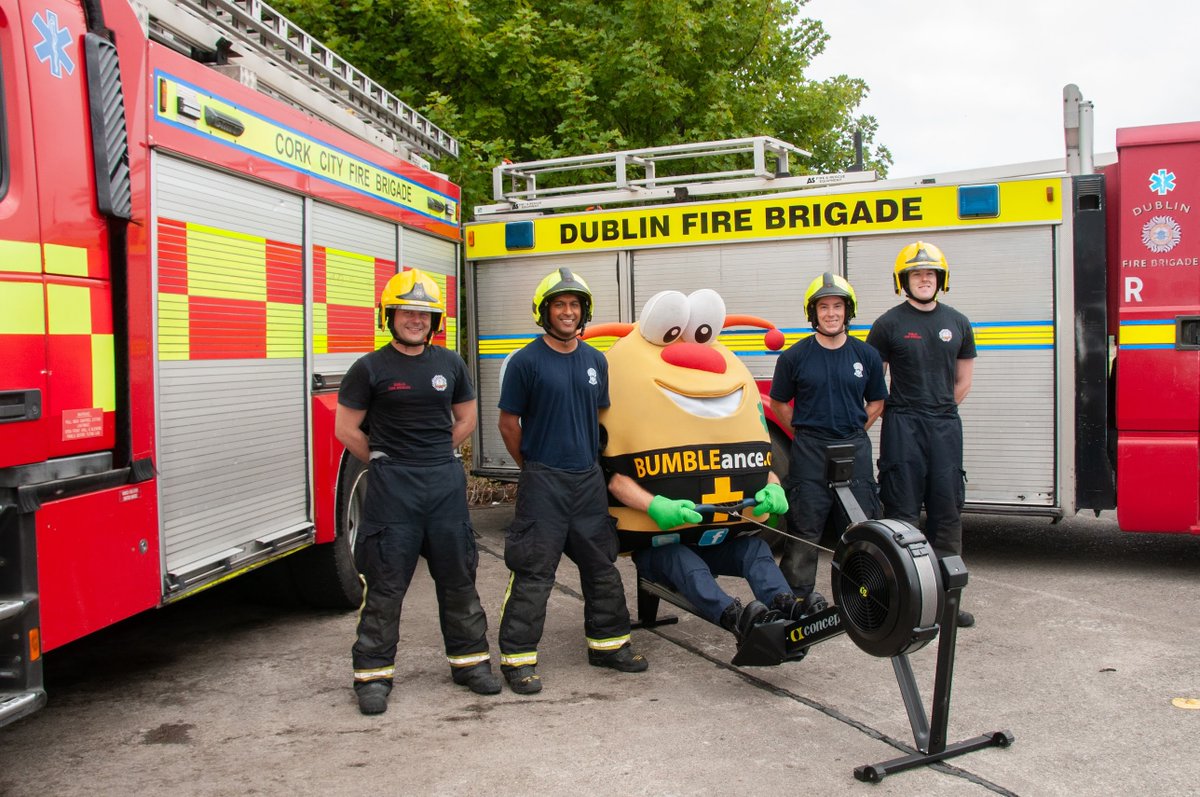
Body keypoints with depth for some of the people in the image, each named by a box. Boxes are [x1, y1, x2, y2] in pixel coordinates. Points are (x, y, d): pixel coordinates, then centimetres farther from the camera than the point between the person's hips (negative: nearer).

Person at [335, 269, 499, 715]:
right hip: (392, 489, -3)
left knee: (458, 578, 11)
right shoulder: (370, 368, -4)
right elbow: (346, 429, 0)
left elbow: (466, 419, 19)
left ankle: (469, 659, 24)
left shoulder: (449, 364, 8)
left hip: (446, 483, 4)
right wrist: (387, 464, 5)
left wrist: (434, 457, 12)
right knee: (385, 584, 1)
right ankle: (374, 674, 12)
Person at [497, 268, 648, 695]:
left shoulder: (595, 361, 9)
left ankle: (607, 643, 28)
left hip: (589, 479, 6)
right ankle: (518, 658, 5)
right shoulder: (526, 361, -7)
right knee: (533, 574, -4)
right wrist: (534, 467, 3)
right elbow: (509, 423, -3)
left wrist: (589, 460, 14)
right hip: (542, 483, -6)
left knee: (602, 567, 14)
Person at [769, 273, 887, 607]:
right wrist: (804, 433, 3)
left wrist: (853, 431, 6)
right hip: (809, 452, -2)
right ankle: (797, 596, 11)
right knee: (804, 529, 1)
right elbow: (779, 403, 8)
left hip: (855, 450, 3)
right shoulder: (794, 357, -2)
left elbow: (876, 402, 16)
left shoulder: (867, 356, 5)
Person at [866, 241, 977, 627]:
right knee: (902, 511, -2)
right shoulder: (889, 324, -1)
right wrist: (903, 413, 4)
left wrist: (939, 410, 13)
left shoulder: (958, 323, 11)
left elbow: (963, 381, 19)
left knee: (947, 509, 5)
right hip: (902, 426, -4)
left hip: (946, 426, 4)